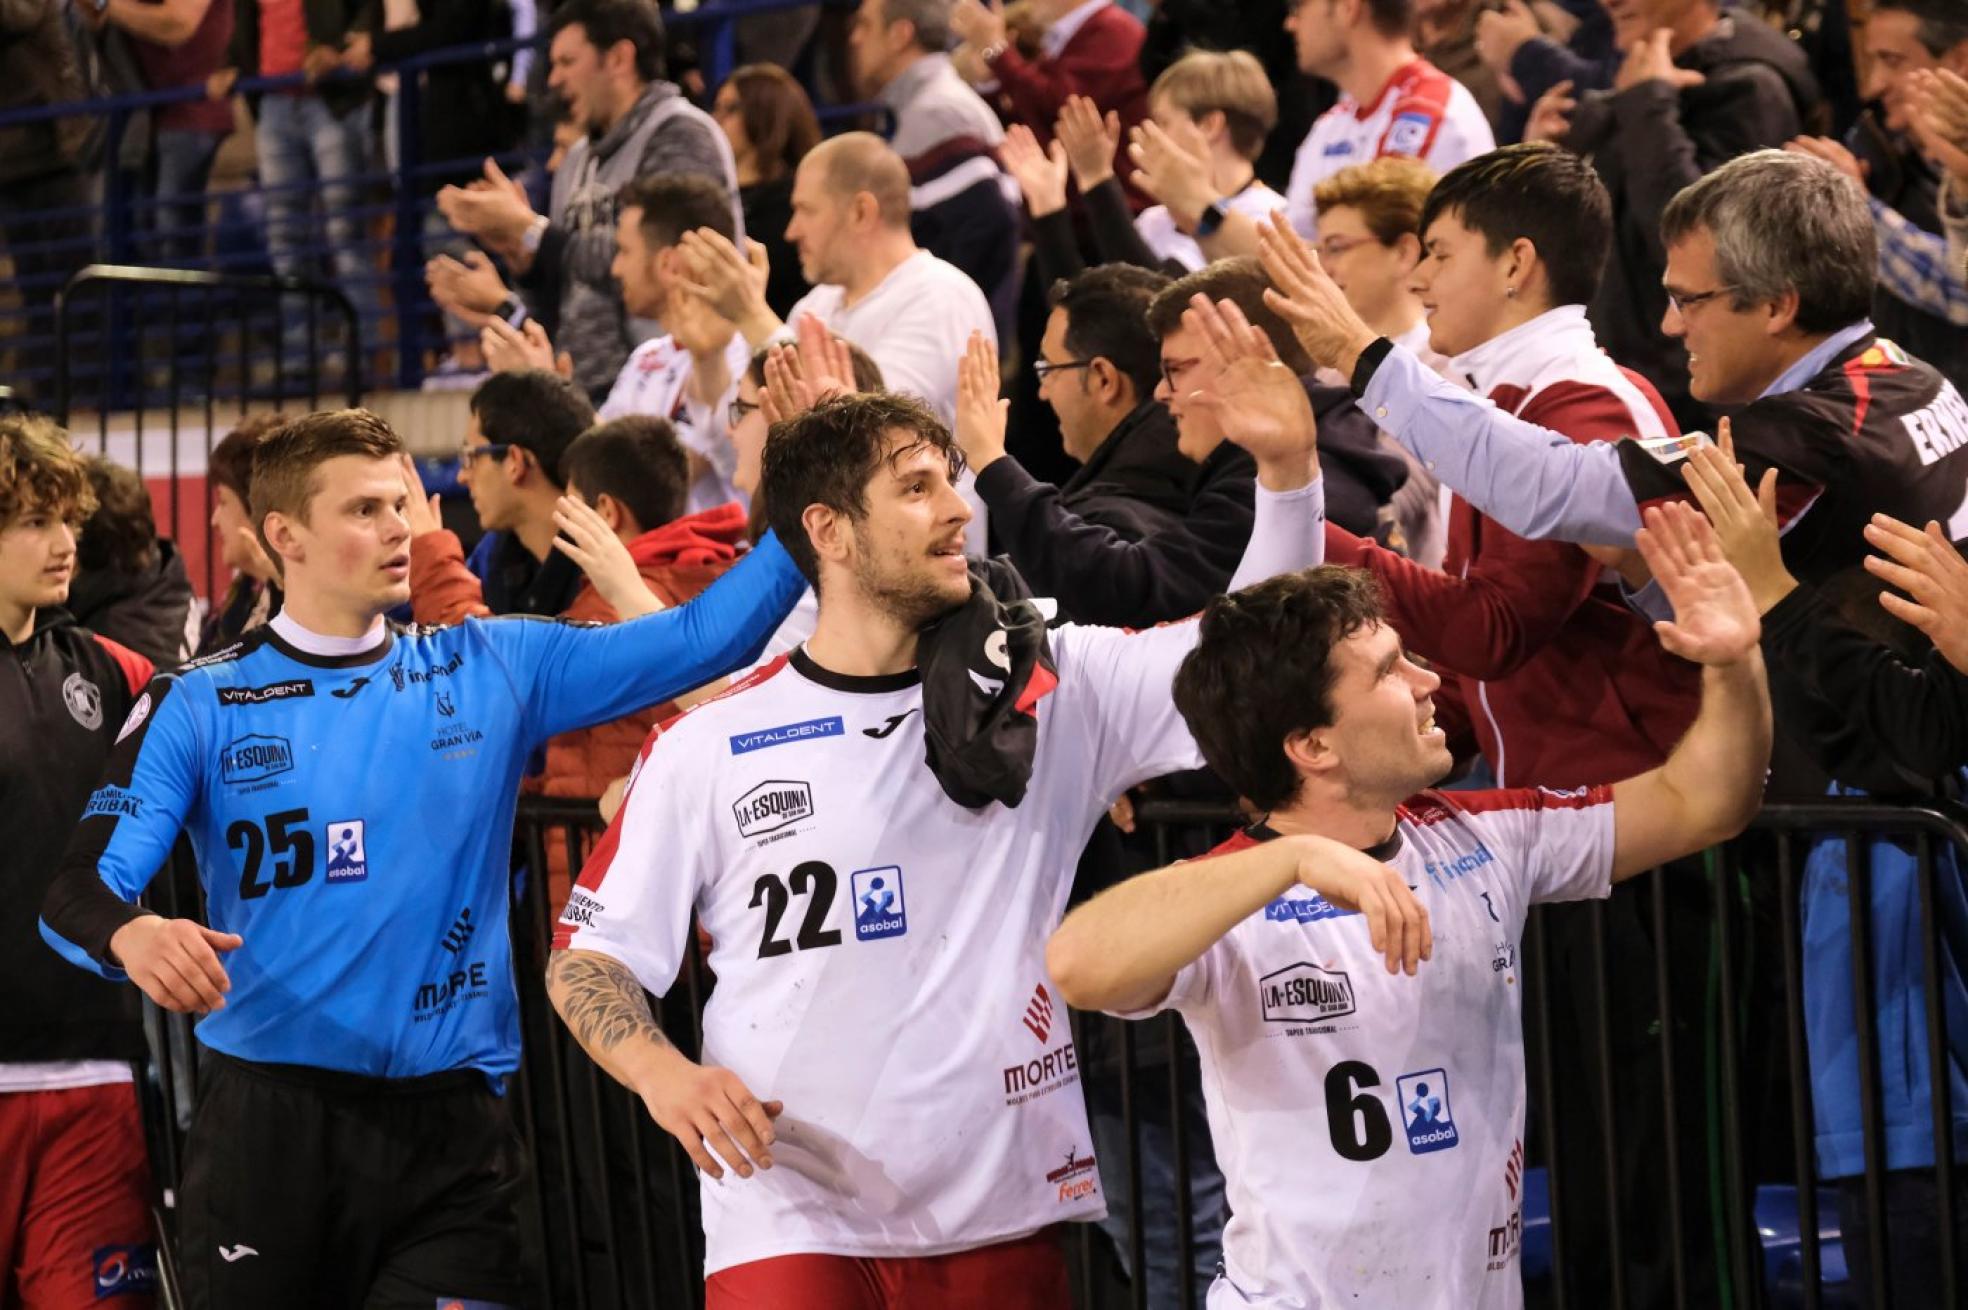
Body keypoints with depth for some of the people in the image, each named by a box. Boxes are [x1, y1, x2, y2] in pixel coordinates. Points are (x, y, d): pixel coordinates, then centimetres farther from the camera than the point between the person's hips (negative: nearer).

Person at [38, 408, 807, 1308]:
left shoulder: (495, 670, 6)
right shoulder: (198, 707, 0)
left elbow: (699, 640, 2)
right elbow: (79, 887, -8)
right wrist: (135, 935, -31)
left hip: (453, 1128, 1)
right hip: (266, 1121, -1)